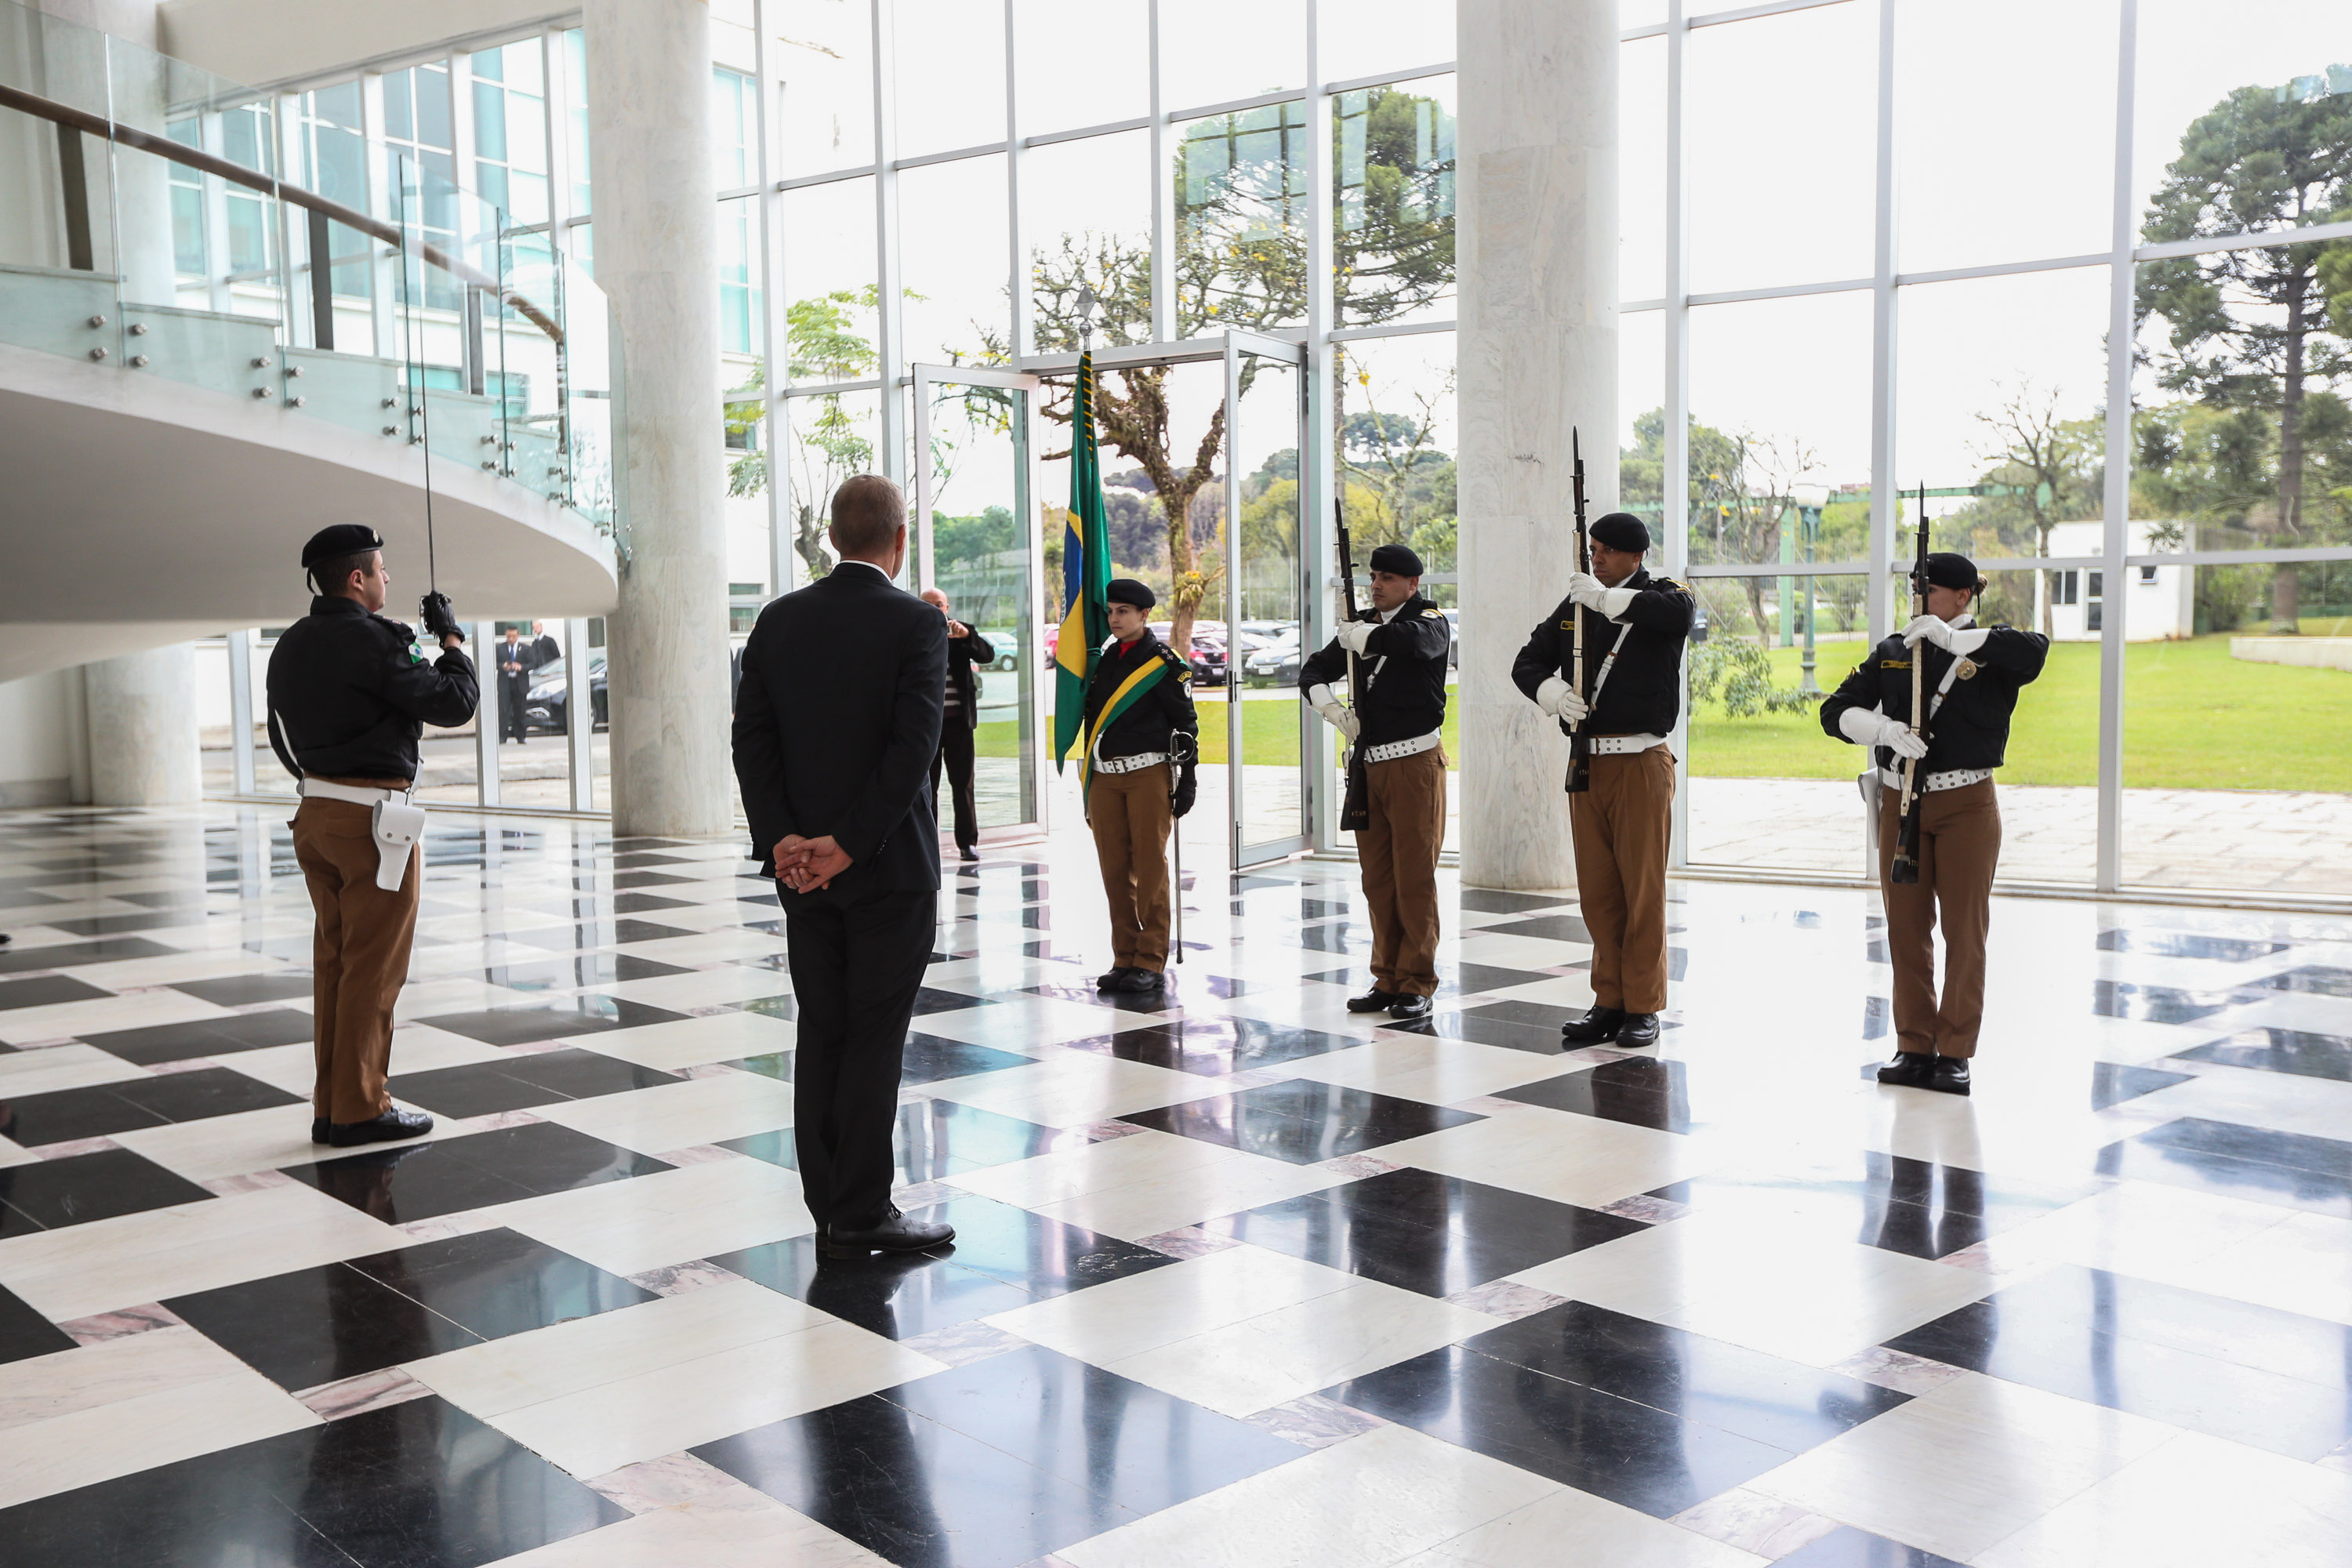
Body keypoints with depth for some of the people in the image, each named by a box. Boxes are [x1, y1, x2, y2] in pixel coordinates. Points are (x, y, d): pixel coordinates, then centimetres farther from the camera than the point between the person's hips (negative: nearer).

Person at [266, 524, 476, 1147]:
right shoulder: (372, 641, -15)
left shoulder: (290, 646, 11)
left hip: (316, 813, 9)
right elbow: (454, 703, -13)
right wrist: (451, 639, 1)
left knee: (333, 963, 13)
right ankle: (360, 1110, 3)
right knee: (373, 968, -2)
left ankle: (330, 1108, 18)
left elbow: (283, 738, 20)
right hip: (373, 818, -8)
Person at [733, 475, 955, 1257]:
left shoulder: (778, 620, 5)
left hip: (802, 867, 5)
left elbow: (752, 738, 0)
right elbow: (913, 748, -18)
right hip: (890, 868, -5)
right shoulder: (917, 622, -10)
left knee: (819, 1035, 11)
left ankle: (830, 1208, 18)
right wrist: (849, 846, -15)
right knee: (874, 1038, 2)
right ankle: (861, 1214, 7)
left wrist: (781, 839, -6)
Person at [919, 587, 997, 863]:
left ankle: (968, 841, 9)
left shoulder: (961, 632, 7)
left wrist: (967, 635, -20)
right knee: (927, 784, 4)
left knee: (962, 783, 4)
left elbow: (988, 655, -5)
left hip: (958, 719, 1)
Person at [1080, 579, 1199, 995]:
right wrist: (1086, 788, 19)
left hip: (1149, 773, -5)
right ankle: (1124, 959, 13)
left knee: (1150, 869, -4)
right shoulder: (1103, 661, 15)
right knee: (1115, 871, 5)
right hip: (1105, 777, 6)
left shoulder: (1164, 663, -2)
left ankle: (1151, 962, 2)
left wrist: (1186, 779, -8)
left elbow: (1186, 723, -3)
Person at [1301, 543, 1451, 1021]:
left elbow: (1416, 641, -28)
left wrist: (1360, 636, -14)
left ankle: (1416, 984, 3)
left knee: (1415, 878, -4)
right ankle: (1387, 978, 16)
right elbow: (1313, 671, 18)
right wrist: (1332, 708, -1)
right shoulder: (1362, 624, 14)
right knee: (1377, 879, 8)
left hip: (1416, 761, -6)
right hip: (1368, 762, 6)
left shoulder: (1430, 619, -3)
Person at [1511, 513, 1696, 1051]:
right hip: (1586, 762, 5)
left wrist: (1606, 598, -19)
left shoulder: (1658, 597, -1)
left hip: (1641, 762, -5)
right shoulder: (1575, 606, 13)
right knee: (1596, 891, 7)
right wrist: (1551, 692, -11)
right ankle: (1610, 1001, 16)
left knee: (1643, 889, -2)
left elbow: (1682, 613, -26)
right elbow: (1527, 663, 11)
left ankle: (1643, 1007, 6)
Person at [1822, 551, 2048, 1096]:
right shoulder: (1892, 652, 9)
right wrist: (1885, 729, -17)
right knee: (1906, 928, 7)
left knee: (1964, 929, 1)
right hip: (1900, 803, 3)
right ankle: (1913, 1045, 17)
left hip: (1966, 805, -3)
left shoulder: (1989, 650, -1)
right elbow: (1836, 712, 2)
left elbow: (2034, 649, -25)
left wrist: (1952, 637, -25)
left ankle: (1955, 1051, 10)